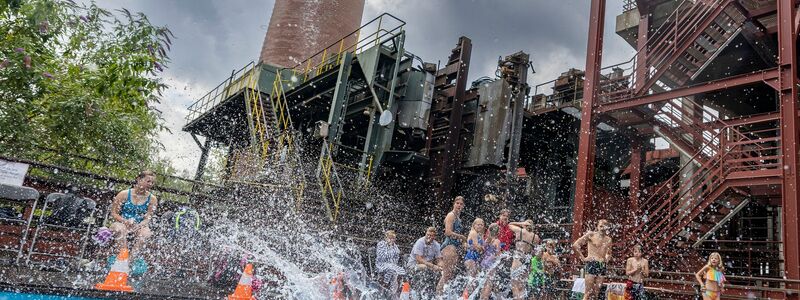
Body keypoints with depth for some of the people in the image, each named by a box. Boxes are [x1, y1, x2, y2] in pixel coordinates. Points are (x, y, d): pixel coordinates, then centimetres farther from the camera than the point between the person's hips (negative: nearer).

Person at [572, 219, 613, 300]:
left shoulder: (608, 239, 12)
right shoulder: (591, 235, -2)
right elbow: (575, 245, -5)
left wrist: (607, 259, 11)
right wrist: (583, 258, -5)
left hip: (602, 266, 5)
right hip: (592, 264, -5)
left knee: (596, 293, 5)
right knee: (588, 292, -8)